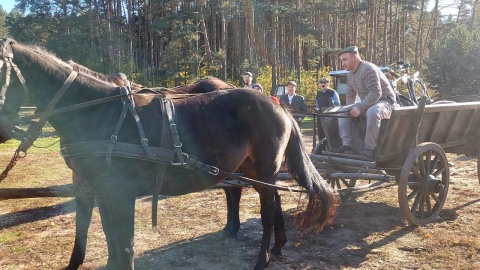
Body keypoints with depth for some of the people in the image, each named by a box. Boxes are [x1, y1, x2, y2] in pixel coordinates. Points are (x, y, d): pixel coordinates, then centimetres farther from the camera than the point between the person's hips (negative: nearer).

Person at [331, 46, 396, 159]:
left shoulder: (368, 69, -20)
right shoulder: (350, 74, 9)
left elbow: (376, 93, -29)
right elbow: (350, 95, 20)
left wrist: (360, 108, -33)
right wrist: (350, 109, 6)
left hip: (385, 101, -9)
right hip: (368, 103, 9)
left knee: (372, 112, -41)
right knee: (343, 111, -6)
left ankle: (370, 148, -34)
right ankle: (347, 145, -17)